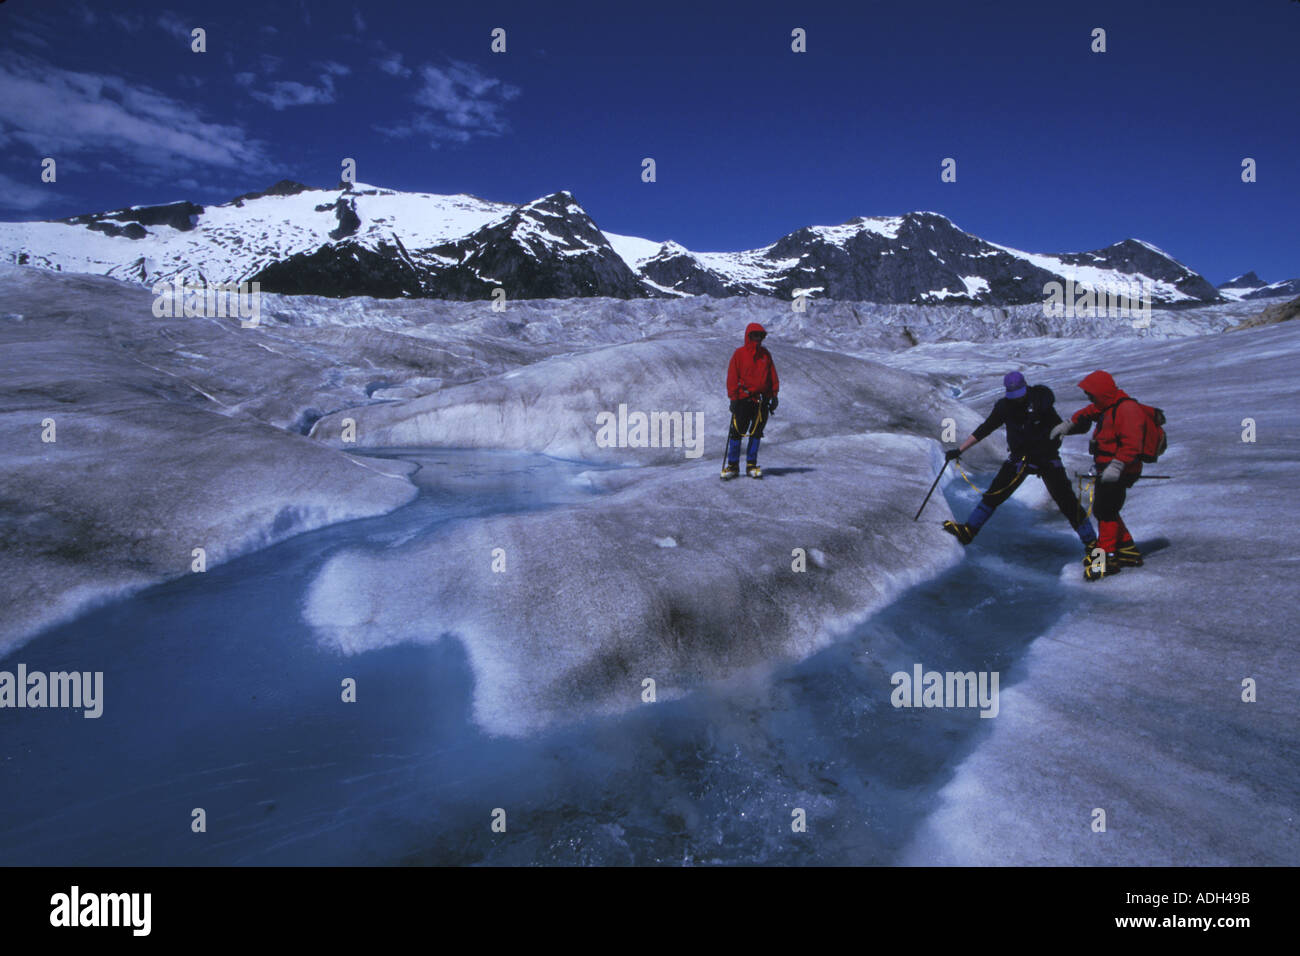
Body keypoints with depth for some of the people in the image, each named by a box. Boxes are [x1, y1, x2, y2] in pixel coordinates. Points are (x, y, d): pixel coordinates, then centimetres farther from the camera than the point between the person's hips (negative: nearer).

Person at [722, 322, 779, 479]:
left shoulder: (765, 354, 12)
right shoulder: (739, 354, 0)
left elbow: (773, 376, 14)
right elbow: (732, 377, -2)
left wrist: (774, 395, 8)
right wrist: (733, 398, -8)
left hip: (762, 400, 4)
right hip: (743, 399, -4)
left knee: (756, 433, 6)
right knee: (737, 432, -5)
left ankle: (751, 465, 14)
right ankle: (732, 465, 4)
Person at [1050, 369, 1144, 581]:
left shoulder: (1126, 409, -20)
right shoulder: (1107, 405, 11)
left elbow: (1131, 445, -27)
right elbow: (1088, 413, 32)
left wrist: (1117, 466, -34)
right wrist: (1068, 425, 18)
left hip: (1119, 471, -10)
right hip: (1106, 469, 10)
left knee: (1105, 510, -10)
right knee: (1103, 510, 16)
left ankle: (1107, 558, -4)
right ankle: (1128, 551, 27)